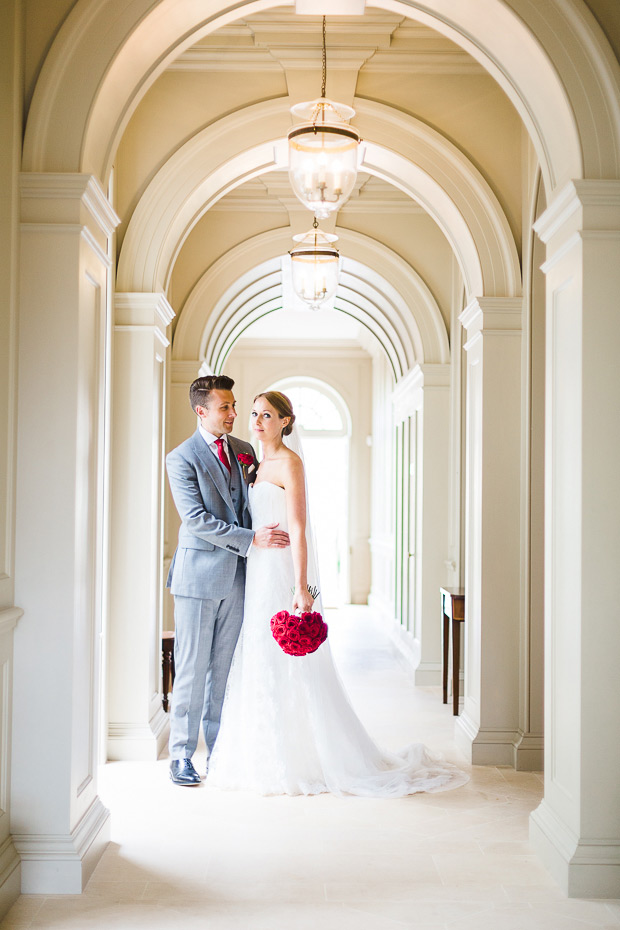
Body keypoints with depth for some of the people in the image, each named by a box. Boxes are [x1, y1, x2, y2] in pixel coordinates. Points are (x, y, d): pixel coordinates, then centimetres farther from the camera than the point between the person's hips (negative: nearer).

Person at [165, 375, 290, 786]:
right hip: (199, 575, -5)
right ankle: (182, 755, 10)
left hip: (237, 575, 5)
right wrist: (251, 539, -18)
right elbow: (196, 520, -15)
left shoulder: (245, 451, 11)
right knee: (192, 668, 1)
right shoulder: (182, 458, -7)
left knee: (226, 668, 10)